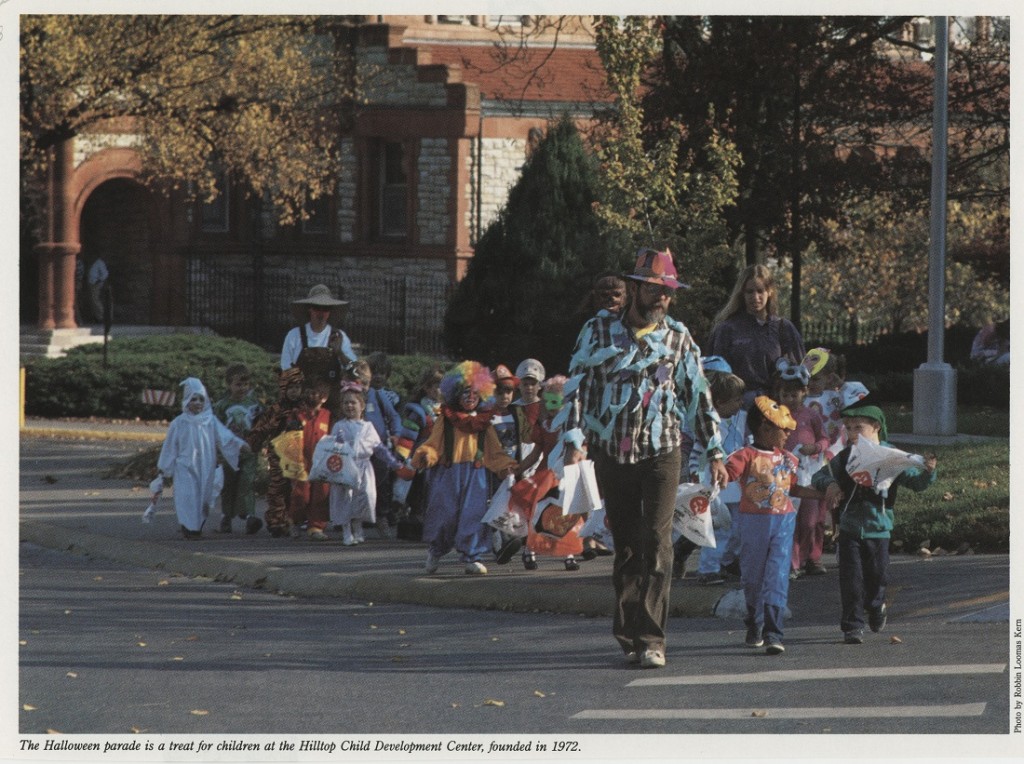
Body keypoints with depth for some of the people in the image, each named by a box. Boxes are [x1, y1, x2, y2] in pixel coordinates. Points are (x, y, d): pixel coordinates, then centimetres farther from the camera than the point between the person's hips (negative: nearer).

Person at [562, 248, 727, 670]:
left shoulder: (678, 337, 6)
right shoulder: (599, 331, 2)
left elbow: (698, 395, 12)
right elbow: (576, 387, 0)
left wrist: (715, 452, 10)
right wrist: (574, 442, -11)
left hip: (661, 453, 0)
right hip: (611, 455, 0)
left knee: (656, 543, -11)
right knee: (625, 546, 5)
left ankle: (649, 639, -14)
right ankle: (628, 631, 13)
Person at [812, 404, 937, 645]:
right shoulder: (844, 458, 2)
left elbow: (915, 481, -3)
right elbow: (819, 476, 11)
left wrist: (928, 472, -23)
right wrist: (829, 484, -11)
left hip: (878, 528, -1)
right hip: (849, 528, 1)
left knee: (876, 575, 9)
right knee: (851, 579, -3)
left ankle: (876, 608, 40)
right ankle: (852, 627, 4)